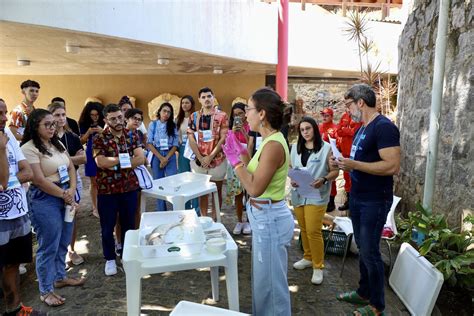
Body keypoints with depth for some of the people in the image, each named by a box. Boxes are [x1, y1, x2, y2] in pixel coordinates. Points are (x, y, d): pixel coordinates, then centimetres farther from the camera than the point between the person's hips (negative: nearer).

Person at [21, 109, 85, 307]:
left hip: (66, 196, 7)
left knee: (63, 243, 17)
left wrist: (71, 191, -6)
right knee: (48, 246, 2)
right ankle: (45, 290, 17)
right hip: (45, 200, -7)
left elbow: (71, 168, 10)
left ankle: (60, 277, 35)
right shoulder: (29, 148, -12)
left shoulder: (57, 144, 11)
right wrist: (64, 195, -11)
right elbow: (40, 180, -18)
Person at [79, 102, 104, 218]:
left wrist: (102, 132, -19)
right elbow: (82, 141, 2)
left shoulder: (104, 123, -2)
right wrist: (88, 132, -14)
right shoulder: (84, 124, 1)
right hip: (91, 154, 1)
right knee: (94, 182, 8)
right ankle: (95, 207, 17)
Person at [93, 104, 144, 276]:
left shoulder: (132, 135, 1)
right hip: (107, 189, -2)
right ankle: (110, 259, 28)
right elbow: (100, 162, -20)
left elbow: (141, 158, -10)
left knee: (128, 224, 14)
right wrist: (125, 158, -15)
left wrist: (115, 163, -17)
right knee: (107, 226, 10)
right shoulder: (99, 138, -7)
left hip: (129, 187, 2)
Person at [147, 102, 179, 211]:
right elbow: (149, 143, -3)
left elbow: (175, 145, 0)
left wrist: (166, 158, -11)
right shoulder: (153, 124, 2)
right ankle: (161, 212, 16)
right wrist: (161, 158, -10)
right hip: (156, 156, 0)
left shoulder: (173, 125, 5)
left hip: (170, 156, 0)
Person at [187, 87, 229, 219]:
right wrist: (201, 158, -11)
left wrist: (210, 157, -14)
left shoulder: (222, 116, -3)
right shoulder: (193, 117, 5)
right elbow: (191, 139, 0)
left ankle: (214, 219, 21)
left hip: (217, 160, -2)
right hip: (198, 160, 2)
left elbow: (223, 138, -9)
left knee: (217, 191, 8)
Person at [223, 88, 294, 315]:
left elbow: (255, 188, -24)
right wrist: (242, 152, 10)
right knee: (263, 277, 25)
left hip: (269, 219, -10)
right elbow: (255, 175, 12)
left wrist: (235, 161, -16)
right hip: (264, 218, 10)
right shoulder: (270, 141, 7)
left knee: (271, 281, 9)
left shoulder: (274, 145, -23)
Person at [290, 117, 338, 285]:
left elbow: (335, 171, -5)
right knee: (303, 229, 15)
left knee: (313, 231, -6)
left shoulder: (326, 148, -6)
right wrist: (292, 179, -8)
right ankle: (308, 257, 34)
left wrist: (323, 180, -24)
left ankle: (318, 266, 10)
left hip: (316, 195, -5)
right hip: (298, 194, 5)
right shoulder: (295, 147, 8)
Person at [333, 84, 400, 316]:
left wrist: (353, 164, -24)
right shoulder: (361, 128, 11)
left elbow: (392, 166, -26)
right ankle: (364, 293, 34)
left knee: (370, 252, 2)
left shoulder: (384, 127, -18)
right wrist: (343, 164, 2)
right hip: (357, 198, 9)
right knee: (362, 249, 18)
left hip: (375, 201, -9)